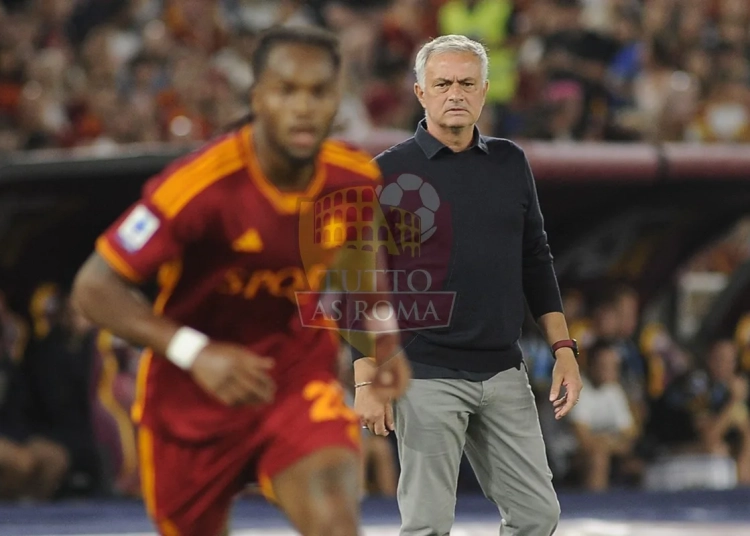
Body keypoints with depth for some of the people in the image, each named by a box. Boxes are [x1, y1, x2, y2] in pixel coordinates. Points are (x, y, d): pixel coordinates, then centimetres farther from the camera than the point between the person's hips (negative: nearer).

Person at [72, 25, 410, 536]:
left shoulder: (356, 179, -11)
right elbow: (95, 287, -25)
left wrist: (386, 336, 4)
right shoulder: (200, 185, -27)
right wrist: (195, 353, -35)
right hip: (191, 386, -2)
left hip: (299, 368, 2)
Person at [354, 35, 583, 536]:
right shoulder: (390, 173, -4)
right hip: (428, 377, -4)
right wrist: (367, 380, -9)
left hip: (504, 372, 4)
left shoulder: (510, 163, 9)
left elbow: (536, 261, 14)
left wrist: (563, 349, 8)